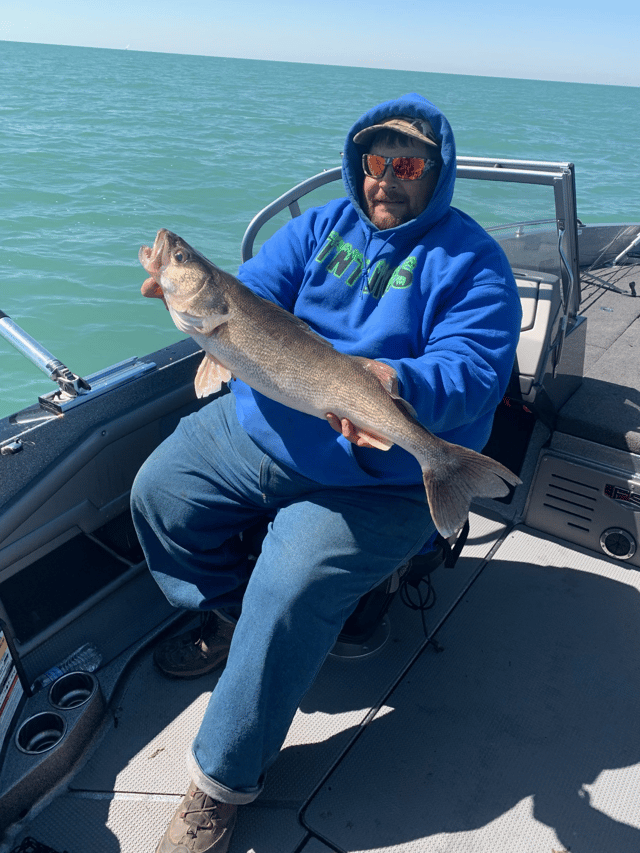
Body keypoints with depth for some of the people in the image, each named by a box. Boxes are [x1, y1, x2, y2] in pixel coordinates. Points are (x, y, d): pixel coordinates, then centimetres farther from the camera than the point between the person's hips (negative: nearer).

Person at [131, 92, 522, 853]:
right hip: (264, 427, 7)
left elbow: (474, 371, -19)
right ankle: (227, 617, 29)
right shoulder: (323, 225, 9)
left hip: (379, 477, -6)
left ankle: (224, 779, 1)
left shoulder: (471, 261, -6)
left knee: (289, 590, -24)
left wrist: (401, 384, -42)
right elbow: (251, 296, 1)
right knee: (158, 490, 4)